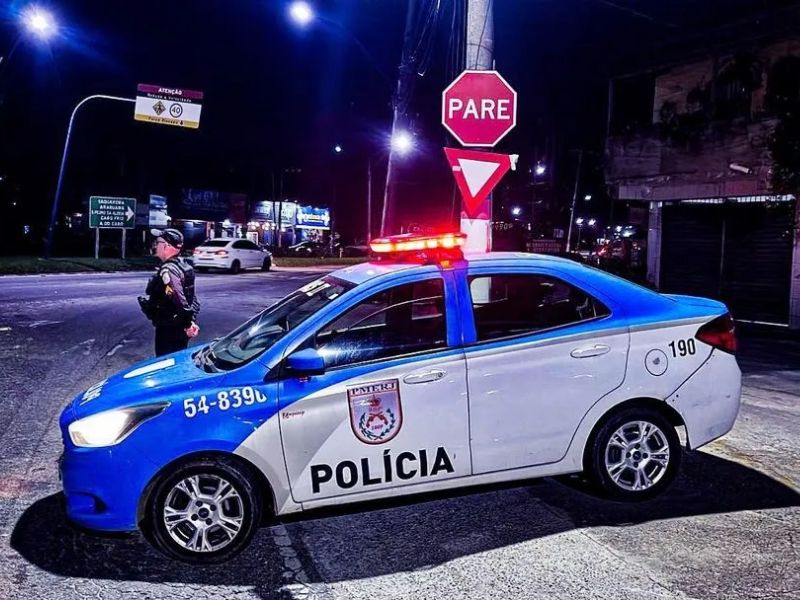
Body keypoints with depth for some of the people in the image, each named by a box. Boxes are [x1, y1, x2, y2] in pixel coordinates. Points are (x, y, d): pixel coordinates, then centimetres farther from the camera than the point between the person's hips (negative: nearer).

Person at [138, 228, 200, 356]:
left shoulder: (167, 271, -22)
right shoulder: (183, 266, 8)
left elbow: (180, 301, -29)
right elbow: (193, 299, 11)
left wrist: (188, 324, -21)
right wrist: (191, 321, 9)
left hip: (169, 330, -9)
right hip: (180, 328, 9)